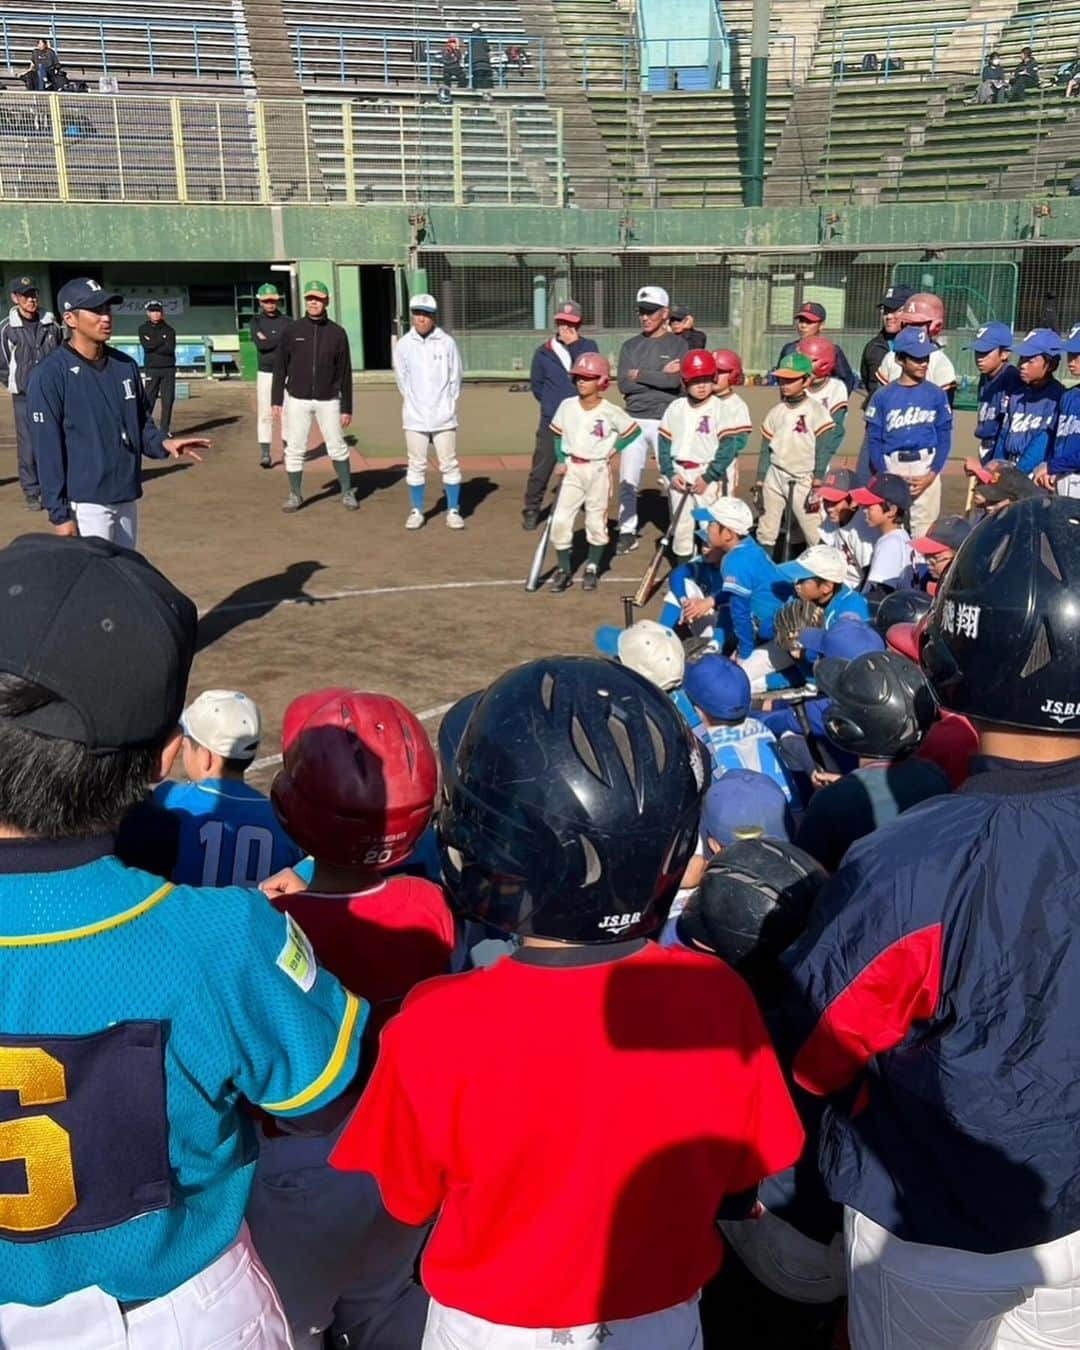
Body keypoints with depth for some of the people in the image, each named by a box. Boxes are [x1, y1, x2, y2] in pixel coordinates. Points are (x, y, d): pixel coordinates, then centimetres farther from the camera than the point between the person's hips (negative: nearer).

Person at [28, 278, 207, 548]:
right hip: (86, 503, -7)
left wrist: (163, 443, -7)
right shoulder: (50, 375, -12)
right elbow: (47, 449, -13)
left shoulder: (126, 365, 7)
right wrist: (59, 513, -16)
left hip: (127, 498, 7)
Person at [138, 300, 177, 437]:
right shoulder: (143, 329, 6)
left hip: (168, 369, 2)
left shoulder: (169, 329, 8)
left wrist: (153, 345, -7)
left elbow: (171, 349, -7)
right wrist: (162, 341, -5)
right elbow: (146, 346, -10)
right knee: (149, 399, -5)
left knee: (168, 399, 2)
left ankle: (165, 429, 9)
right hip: (152, 369, -2)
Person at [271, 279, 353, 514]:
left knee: (337, 448, 2)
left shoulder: (337, 333, 1)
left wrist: (347, 407, 1)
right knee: (294, 450, 2)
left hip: (328, 400, 0)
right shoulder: (292, 331, 1)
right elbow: (279, 368, 4)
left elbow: (345, 373, 3)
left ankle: (347, 492, 17)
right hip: (298, 400, 0)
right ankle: (295, 495, 14)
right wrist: (276, 400, -1)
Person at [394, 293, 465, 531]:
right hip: (415, 417, 1)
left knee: (449, 465, 3)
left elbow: (455, 379, 2)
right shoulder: (403, 345, -1)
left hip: (443, 416, -1)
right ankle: (416, 511, 17)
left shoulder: (447, 342, -3)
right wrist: (415, 403, 4)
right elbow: (402, 381, 6)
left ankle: (453, 511, 12)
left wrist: (445, 405, 1)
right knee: (416, 465, 7)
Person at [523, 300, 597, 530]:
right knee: (541, 469, -1)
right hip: (552, 422, 0)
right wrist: (552, 403, 12)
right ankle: (531, 511, 12)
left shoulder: (588, 346, 3)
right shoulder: (543, 352, 4)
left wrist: (574, 346, -17)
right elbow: (536, 384, 13)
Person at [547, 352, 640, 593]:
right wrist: (560, 460, 0)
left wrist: (615, 449, -3)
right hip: (571, 469, 2)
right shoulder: (567, 406, -1)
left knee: (596, 522, 7)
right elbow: (557, 434, 10)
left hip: (598, 470, -2)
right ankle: (564, 570, 8)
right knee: (560, 520, -4)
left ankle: (592, 568, 23)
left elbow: (634, 430, 3)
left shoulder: (610, 411, -9)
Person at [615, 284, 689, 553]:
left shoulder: (678, 345, 1)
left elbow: (675, 381, -15)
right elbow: (623, 385, -3)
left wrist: (640, 375, -8)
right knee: (627, 480, 3)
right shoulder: (630, 346, 10)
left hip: (665, 420, -3)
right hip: (634, 420, 3)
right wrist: (660, 375, -8)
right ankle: (627, 532, 13)